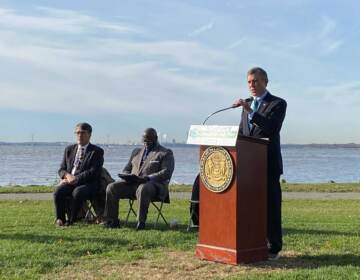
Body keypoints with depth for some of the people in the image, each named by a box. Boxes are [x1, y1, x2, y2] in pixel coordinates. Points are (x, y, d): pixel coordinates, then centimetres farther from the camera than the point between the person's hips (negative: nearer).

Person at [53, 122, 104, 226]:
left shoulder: (97, 151, 3)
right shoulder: (69, 149, 19)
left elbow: (93, 172, -8)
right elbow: (62, 169, 16)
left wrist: (75, 179, -16)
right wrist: (67, 175, -9)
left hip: (88, 184, -4)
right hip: (70, 181, 4)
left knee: (77, 192, -36)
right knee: (58, 190, -28)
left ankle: (71, 220, -20)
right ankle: (60, 219, -13)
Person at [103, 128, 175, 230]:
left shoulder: (166, 153, 5)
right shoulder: (136, 152, 24)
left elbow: (166, 173, -9)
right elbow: (126, 169, 24)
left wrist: (147, 178, -22)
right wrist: (127, 177, -2)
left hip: (153, 184, -6)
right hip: (132, 183, 6)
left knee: (142, 189, -40)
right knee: (111, 188, -17)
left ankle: (141, 222, -33)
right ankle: (111, 220, -14)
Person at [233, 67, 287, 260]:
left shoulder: (278, 104, -3)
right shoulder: (247, 104, 17)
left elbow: (272, 128, -19)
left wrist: (250, 111, -26)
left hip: (268, 164, -6)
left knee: (271, 206, -1)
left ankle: (273, 248, 6)